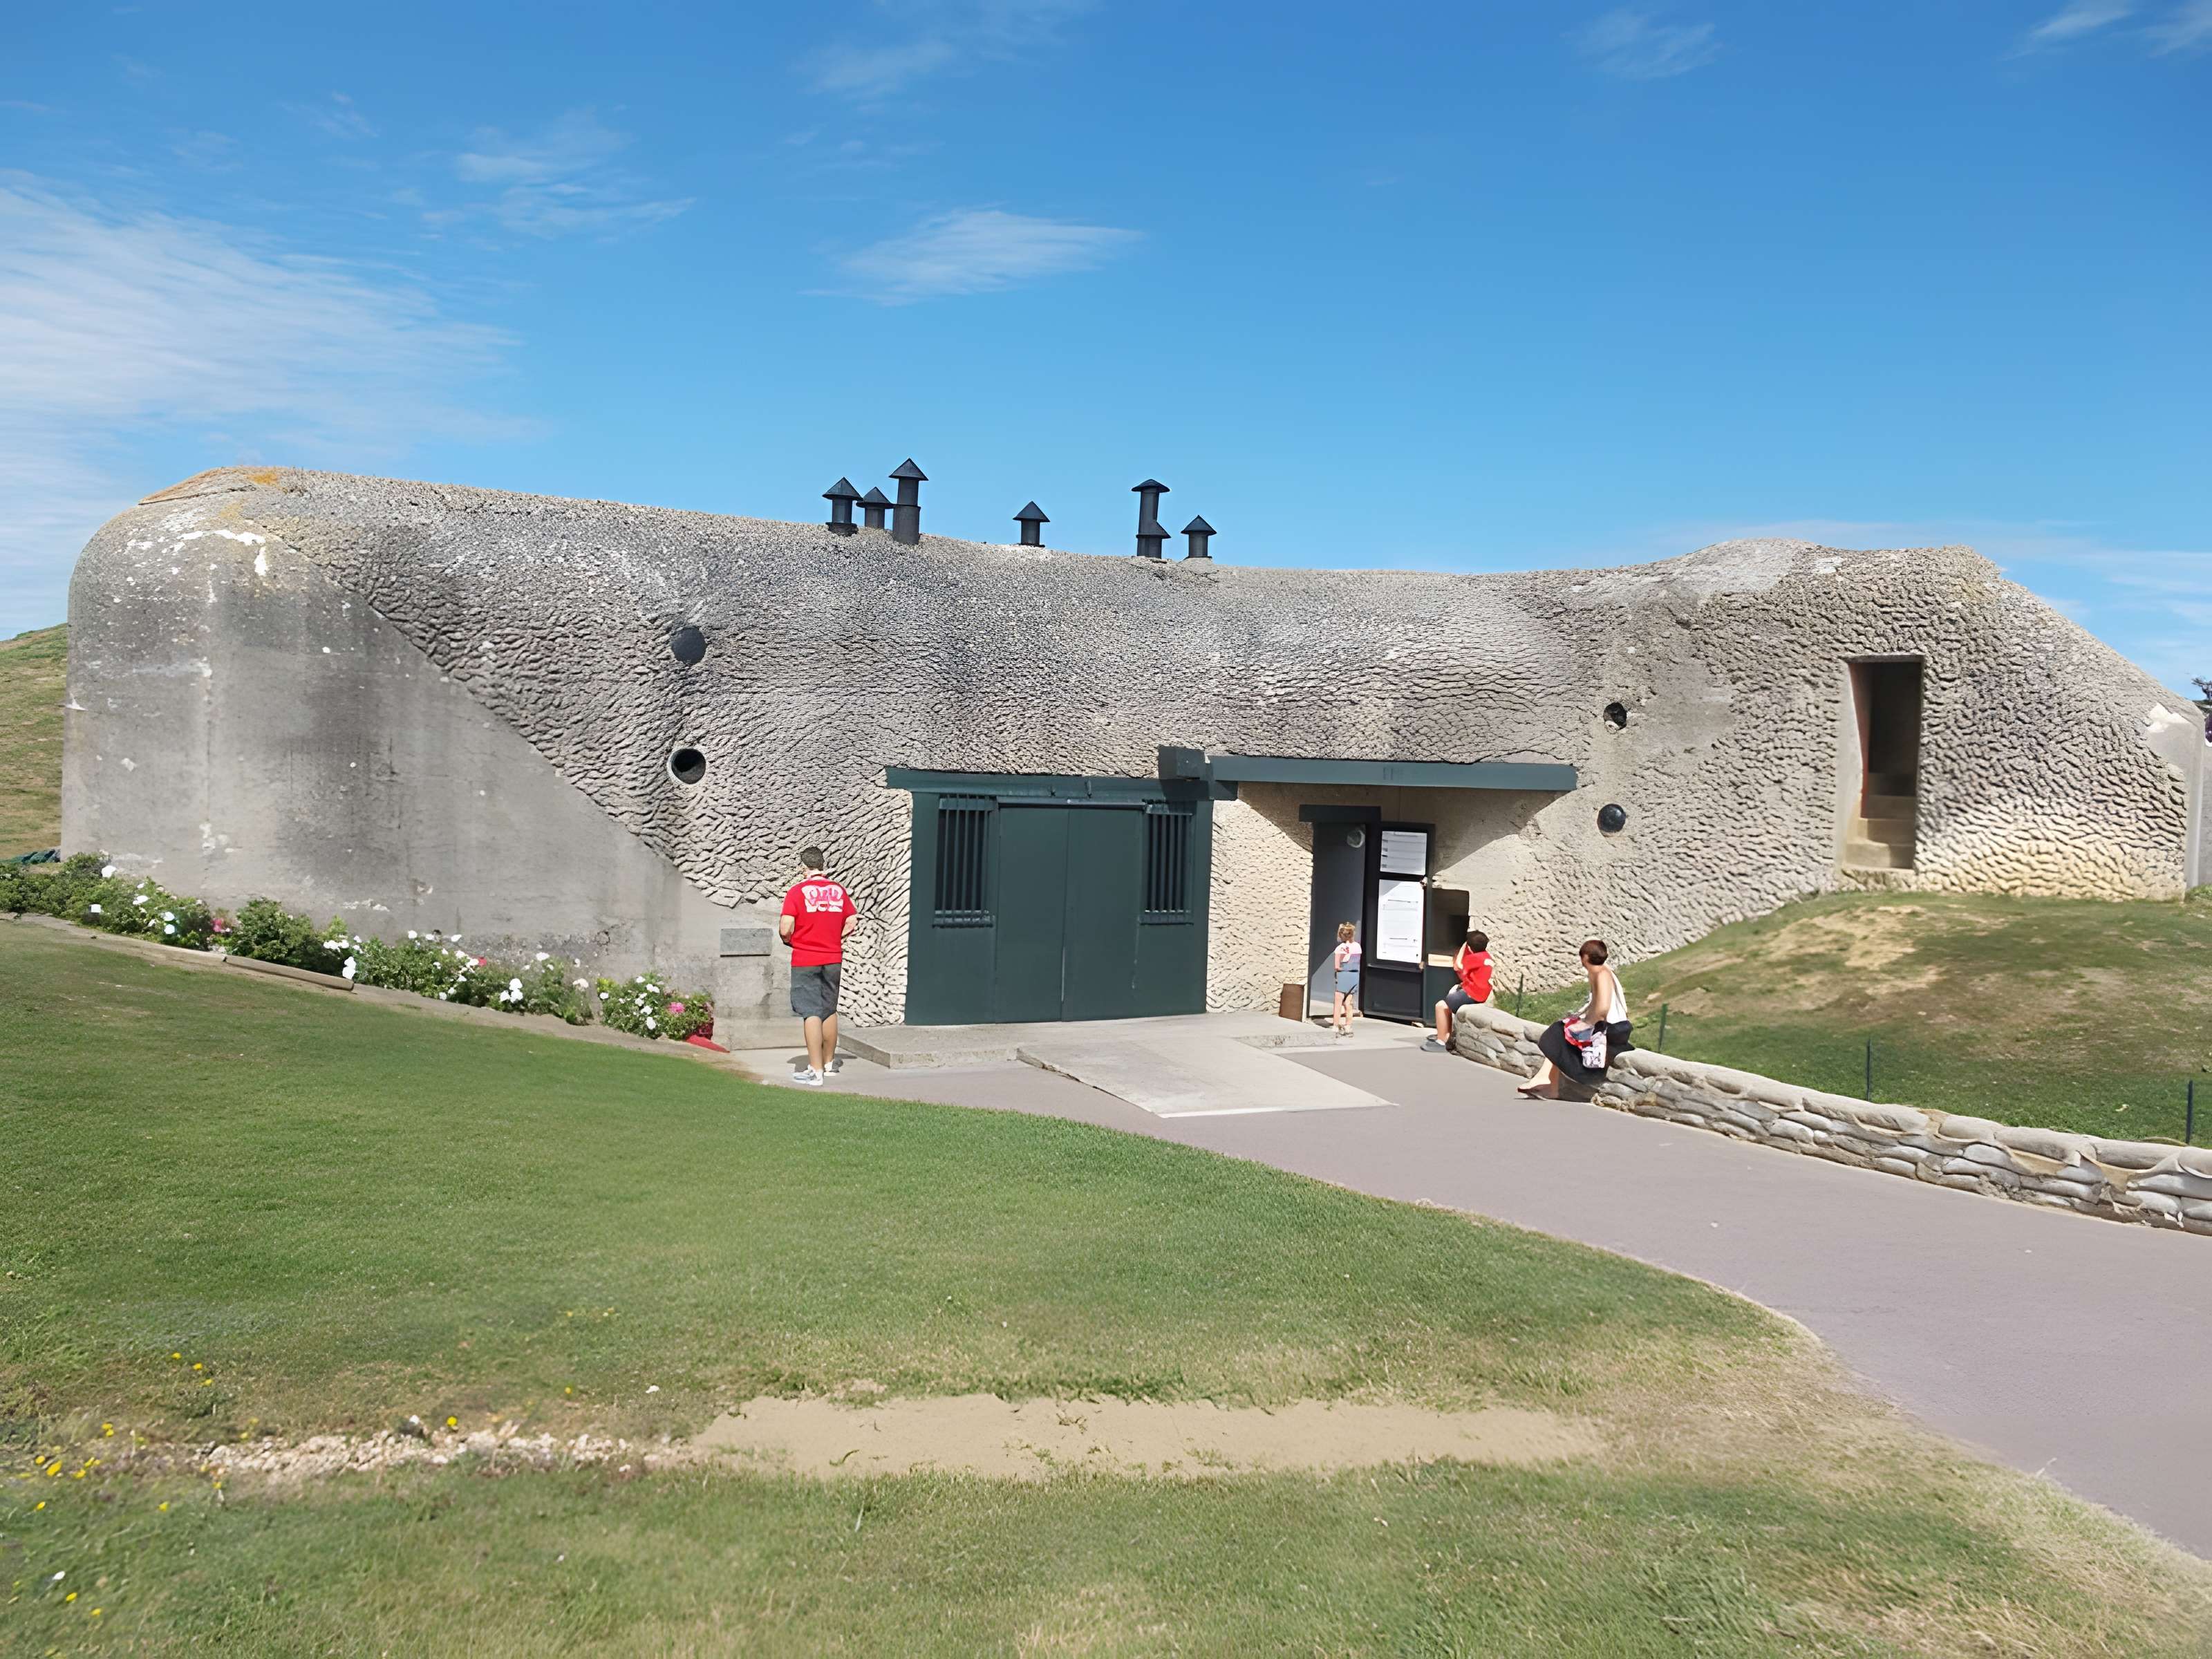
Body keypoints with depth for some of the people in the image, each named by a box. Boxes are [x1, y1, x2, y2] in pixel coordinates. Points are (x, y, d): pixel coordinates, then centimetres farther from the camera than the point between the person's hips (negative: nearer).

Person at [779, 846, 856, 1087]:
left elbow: (785, 929, -16)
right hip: (833, 959, 4)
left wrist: (790, 941, 5)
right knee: (829, 1011, 17)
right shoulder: (839, 890, 3)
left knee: (811, 1013, -4)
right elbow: (851, 923, 5)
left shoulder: (797, 891, -11)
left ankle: (815, 1071, -7)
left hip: (805, 961, -4)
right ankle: (829, 1063, 31)